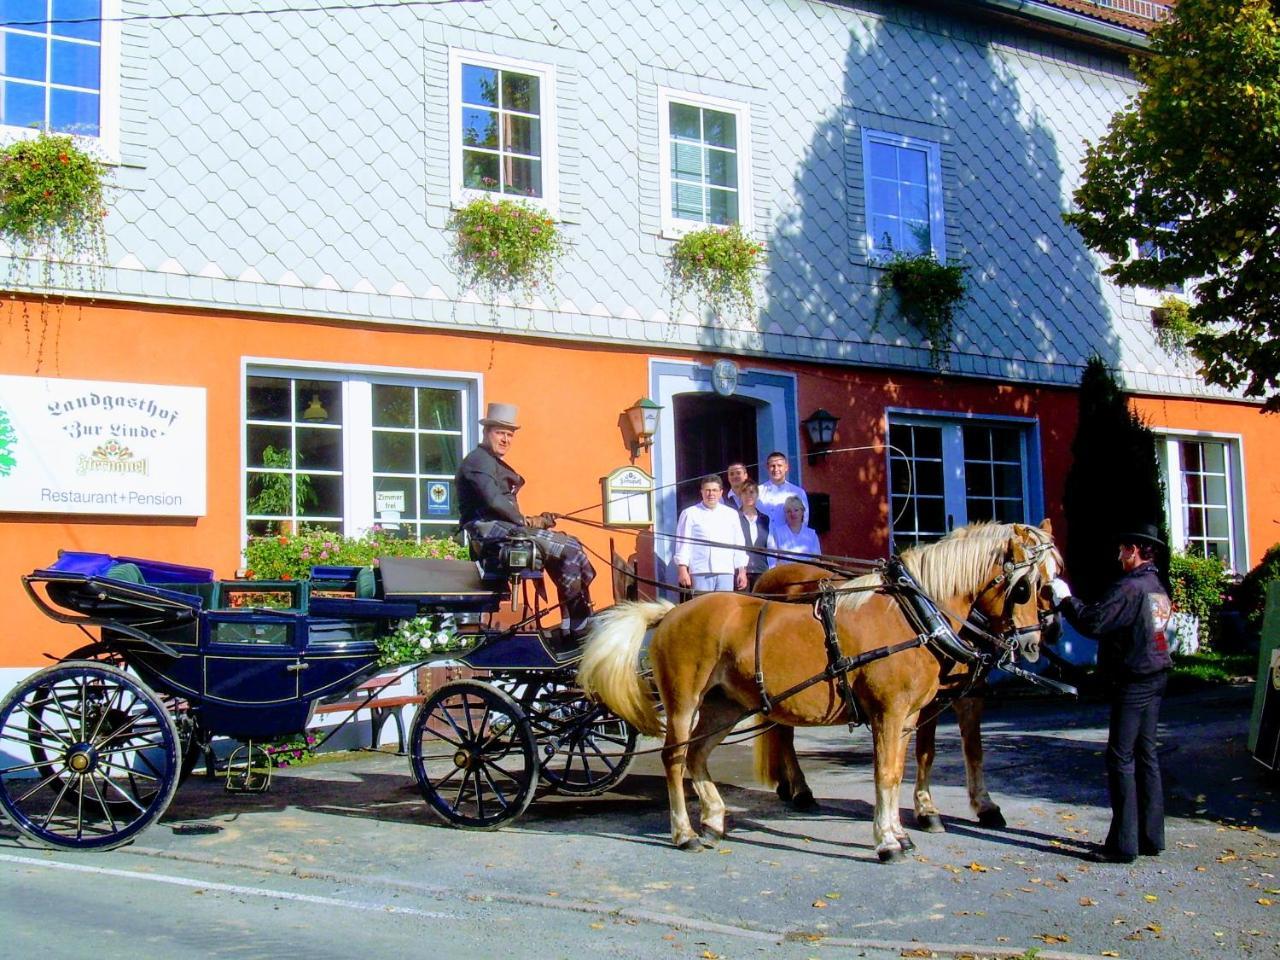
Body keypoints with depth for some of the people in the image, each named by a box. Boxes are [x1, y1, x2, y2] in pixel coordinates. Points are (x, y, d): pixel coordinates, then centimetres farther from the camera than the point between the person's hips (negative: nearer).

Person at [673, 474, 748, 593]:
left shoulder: (731, 514, 15)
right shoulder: (690, 514, 6)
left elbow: (739, 543, 16)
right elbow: (683, 543, 3)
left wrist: (742, 571, 11)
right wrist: (683, 570, -6)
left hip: (726, 572, 3)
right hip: (701, 573, -3)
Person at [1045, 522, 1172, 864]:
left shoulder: (1130, 587, -18)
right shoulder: (1159, 588, 12)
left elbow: (1093, 623, -24)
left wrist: (1065, 599, -8)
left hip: (1132, 682, -9)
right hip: (1155, 678, 9)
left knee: (1121, 758, -5)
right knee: (1146, 754, 14)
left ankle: (1123, 844, -5)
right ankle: (1151, 837, 19)